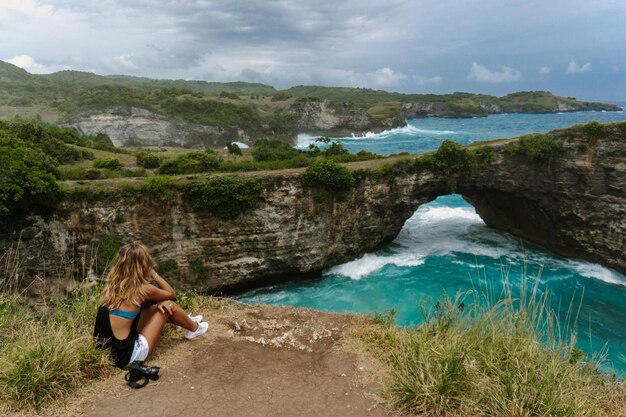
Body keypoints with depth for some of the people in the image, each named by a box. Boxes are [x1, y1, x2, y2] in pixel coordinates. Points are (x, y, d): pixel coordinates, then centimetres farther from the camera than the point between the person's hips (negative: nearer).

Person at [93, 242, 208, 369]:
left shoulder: (113, 284, 3)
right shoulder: (142, 289, -16)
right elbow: (171, 294, 4)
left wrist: (157, 303, 3)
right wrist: (153, 274, 9)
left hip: (106, 351, 7)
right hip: (125, 356, -7)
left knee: (157, 307, 20)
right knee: (168, 306, 4)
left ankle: (186, 321, 45)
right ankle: (194, 328, 30)